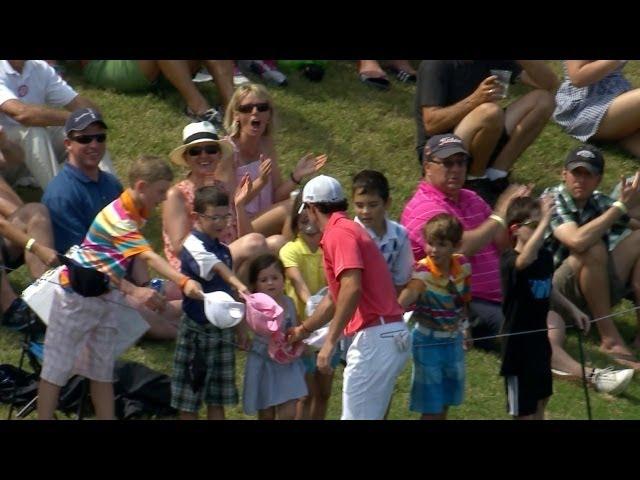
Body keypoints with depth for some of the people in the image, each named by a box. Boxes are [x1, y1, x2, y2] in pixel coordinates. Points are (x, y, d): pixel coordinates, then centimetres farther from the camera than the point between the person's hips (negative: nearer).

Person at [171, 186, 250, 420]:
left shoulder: (223, 250, 10)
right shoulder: (193, 246, -15)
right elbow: (216, 267, -37)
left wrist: (239, 327, 21)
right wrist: (238, 284, -54)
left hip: (222, 329, 7)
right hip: (197, 328, -7)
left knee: (218, 400, 10)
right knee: (189, 400, 0)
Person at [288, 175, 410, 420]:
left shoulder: (338, 233, -10)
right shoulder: (349, 229, 22)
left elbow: (352, 288, -24)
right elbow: (335, 298, 33)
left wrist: (330, 342, -22)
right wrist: (303, 330, 43)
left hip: (375, 338, -10)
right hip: (392, 336, 10)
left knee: (356, 416, -8)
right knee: (368, 416, 14)